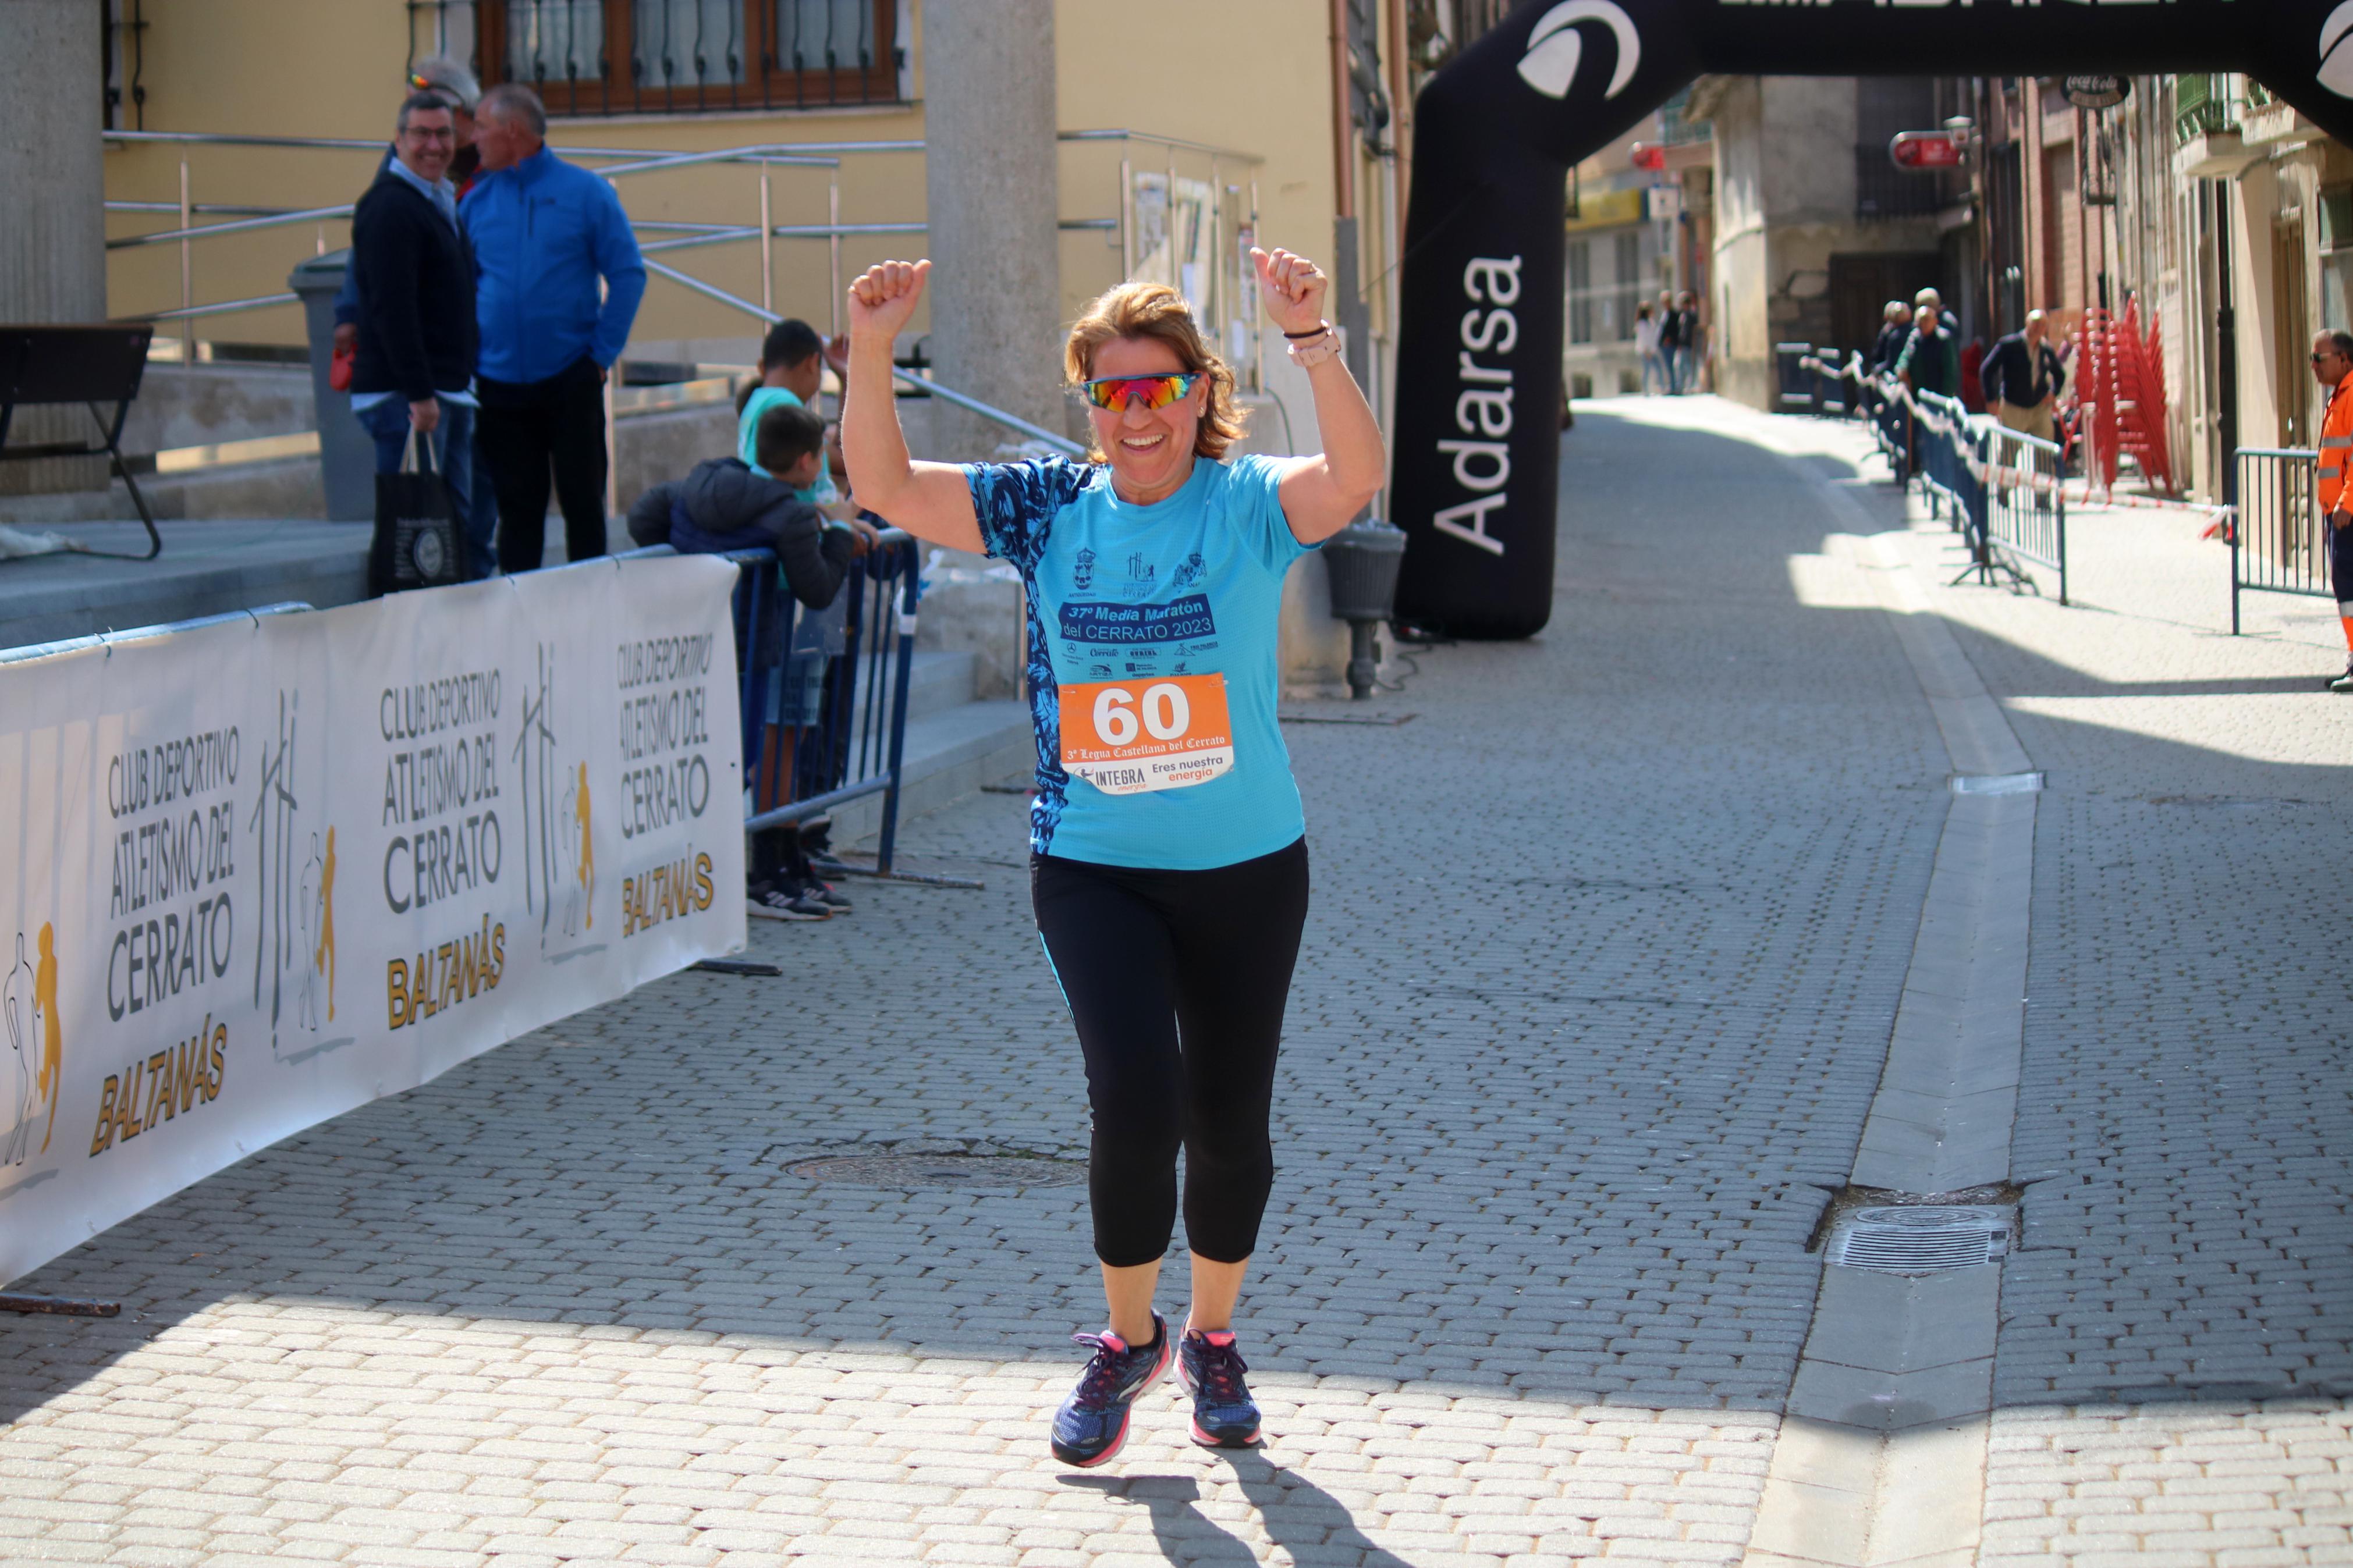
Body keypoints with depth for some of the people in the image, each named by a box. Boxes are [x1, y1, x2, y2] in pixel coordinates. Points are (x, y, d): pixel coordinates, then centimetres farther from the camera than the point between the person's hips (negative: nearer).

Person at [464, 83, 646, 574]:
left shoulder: (585, 192, -2)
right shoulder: (478, 200, 7)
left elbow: (628, 275, -2)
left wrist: (603, 351, -6)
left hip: (571, 380, -3)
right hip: (501, 382, 3)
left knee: (582, 500, 2)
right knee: (517, 505, 6)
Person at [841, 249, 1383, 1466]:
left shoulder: (1248, 503, -7)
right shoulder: (1049, 508, 0)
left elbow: (1356, 478, -27)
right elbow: (884, 486, -7)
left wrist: (1309, 339, -41)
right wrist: (870, 352, -22)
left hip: (1245, 867, 0)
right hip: (1091, 869, 0)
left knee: (1229, 1122, 10)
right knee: (1136, 1100, -15)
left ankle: (1211, 1340, 35)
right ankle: (1127, 1339, 10)